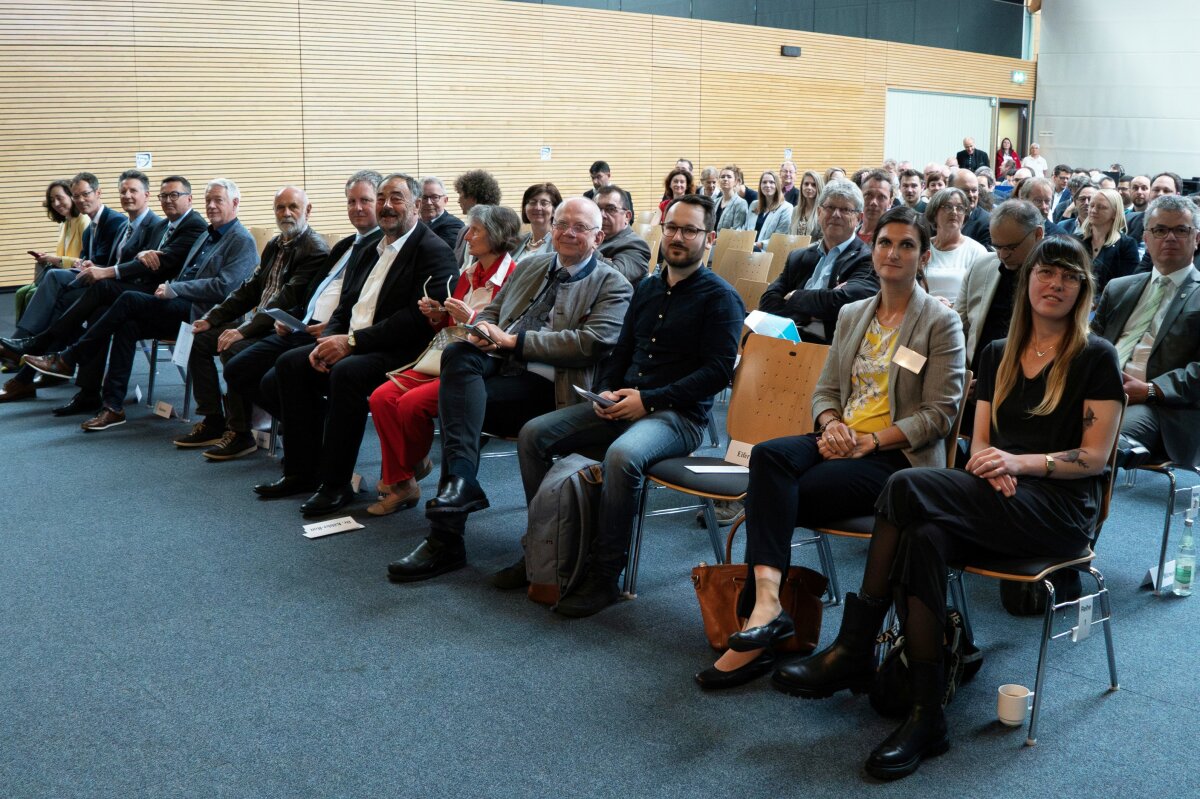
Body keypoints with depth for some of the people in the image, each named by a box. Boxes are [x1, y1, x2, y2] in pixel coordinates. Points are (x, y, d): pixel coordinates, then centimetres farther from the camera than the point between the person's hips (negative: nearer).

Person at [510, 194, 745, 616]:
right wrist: (605, 391, 1)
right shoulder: (647, 288, 19)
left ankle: (603, 574, -23)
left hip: (679, 415, -7)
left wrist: (648, 400, -17)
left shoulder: (720, 297, -3)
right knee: (533, 434, -8)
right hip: (622, 403, 7)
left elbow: (718, 371, -12)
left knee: (622, 455, -38)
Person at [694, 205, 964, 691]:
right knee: (768, 455, -29)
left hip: (896, 456, -5)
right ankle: (766, 597, -43)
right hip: (839, 441, 5)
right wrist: (832, 424, -5)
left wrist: (869, 441, -14)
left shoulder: (941, 323, 1)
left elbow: (939, 414, -5)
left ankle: (759, 609, -20)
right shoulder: (851, 315, 19)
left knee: (776, 497, -27)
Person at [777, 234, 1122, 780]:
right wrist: (987, 463, -9)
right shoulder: (998, 355, 19)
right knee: (924, 539, -32)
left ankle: (854, 650, -25)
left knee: (908, 486, -30)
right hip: (997, 500, 5)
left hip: (1060, 510, -5)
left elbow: (1095, 456, -4)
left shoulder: (1096, 358, 3)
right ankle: (926, 717, -31)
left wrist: (1020, 462, -17)